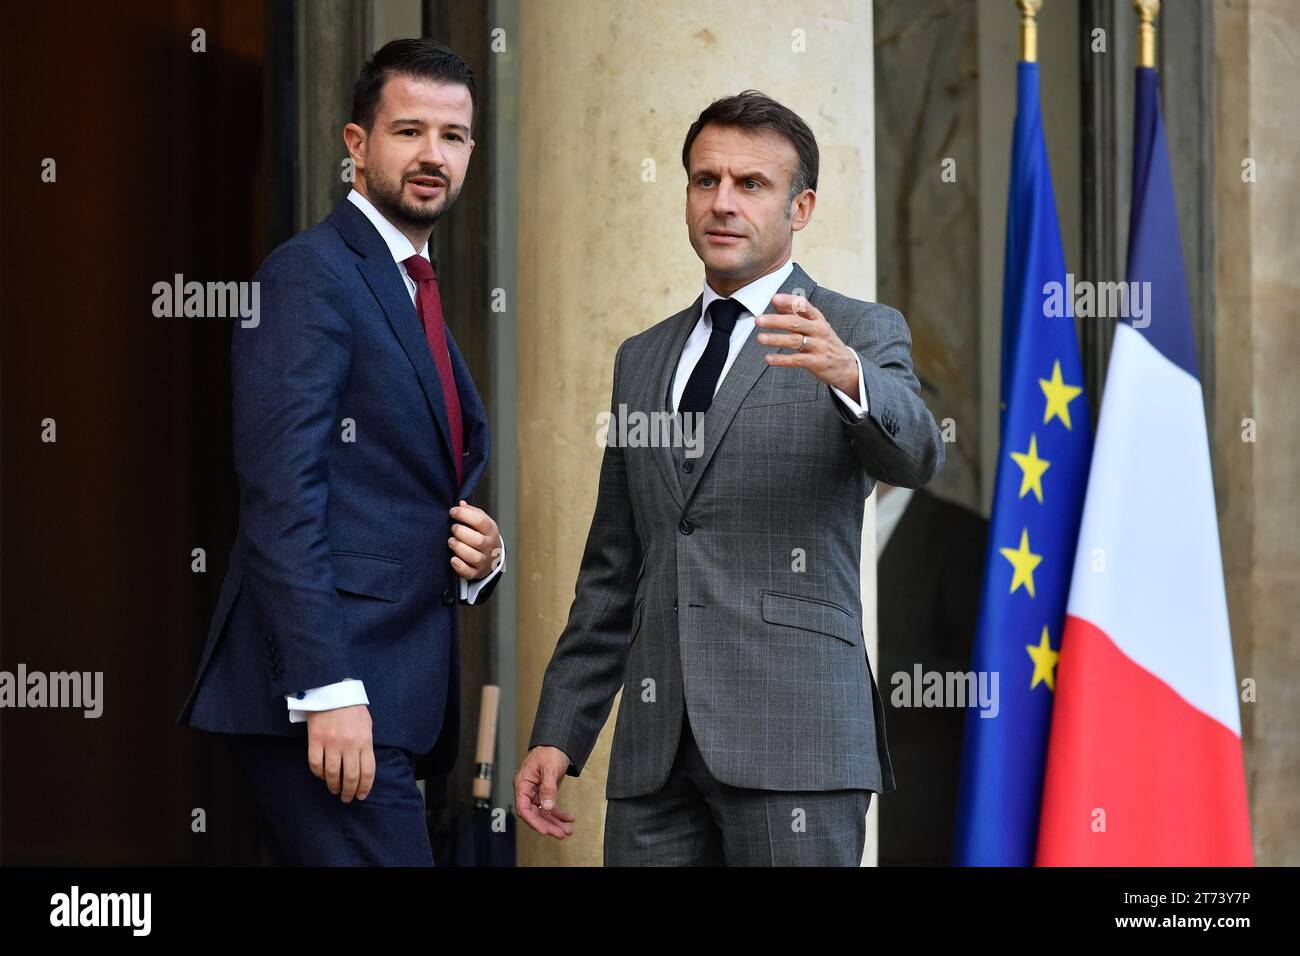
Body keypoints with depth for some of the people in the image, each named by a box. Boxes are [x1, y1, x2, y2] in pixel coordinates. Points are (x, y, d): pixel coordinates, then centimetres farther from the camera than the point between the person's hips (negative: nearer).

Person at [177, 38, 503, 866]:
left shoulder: (419, 301, 22)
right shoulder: (312, 272, -5)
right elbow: (283, 498, -15)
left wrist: (478, 558, 5)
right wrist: (327, 691, -23)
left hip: (399, 699, 9)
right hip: (331, 691, -9)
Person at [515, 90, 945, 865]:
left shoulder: (860, 334, 5)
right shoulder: (643, 359, 20)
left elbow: (914, 455, -16)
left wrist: (849, 376, -37)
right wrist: (559, 733, 14)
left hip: (791, 739, -5)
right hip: (657, 744, 5)